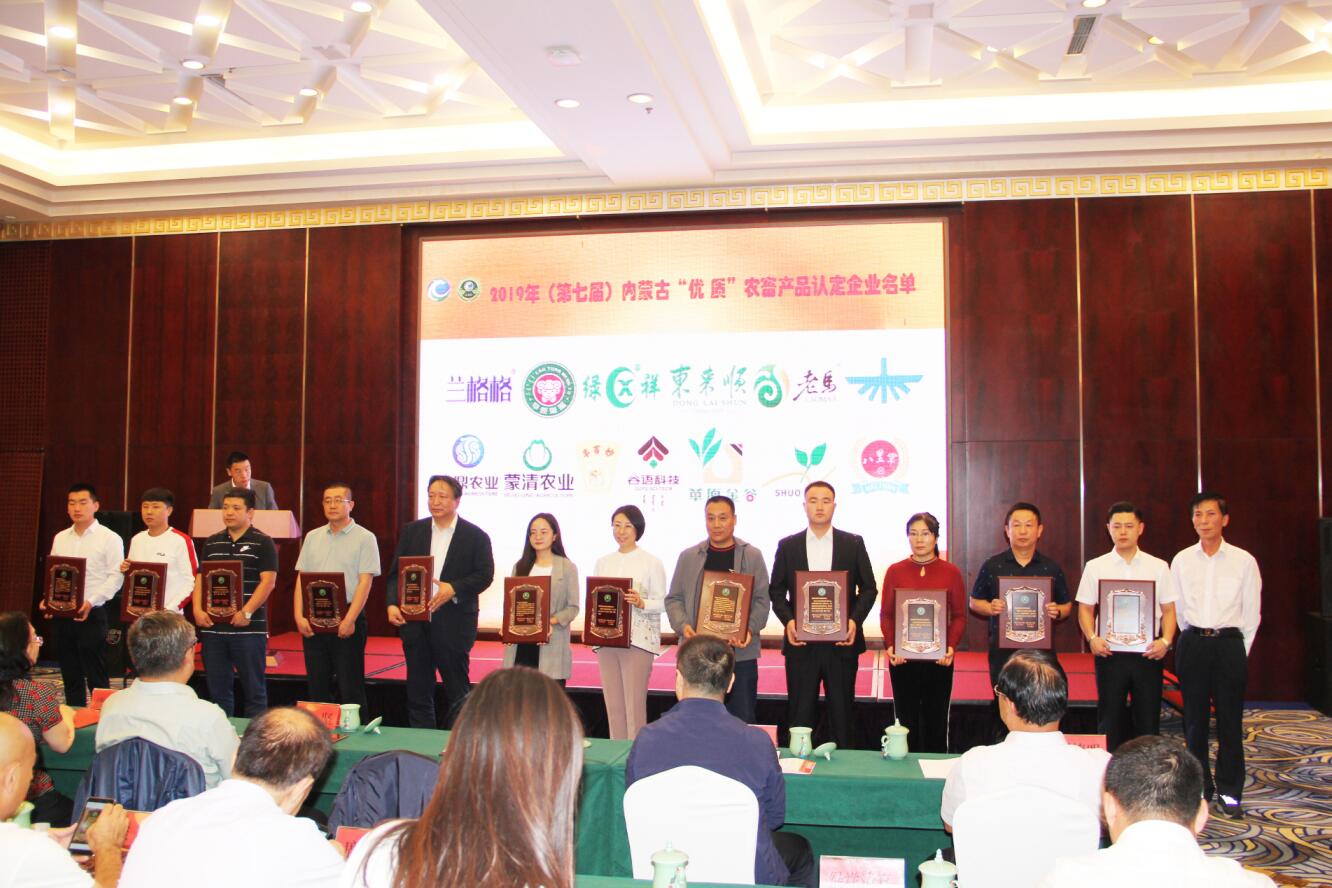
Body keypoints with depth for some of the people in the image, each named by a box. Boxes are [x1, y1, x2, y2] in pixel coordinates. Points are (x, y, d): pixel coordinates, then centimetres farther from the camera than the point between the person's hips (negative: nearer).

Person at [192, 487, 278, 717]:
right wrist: (198, 610, -3)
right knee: (217, 687, 11)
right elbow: (200, 578, 12)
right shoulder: (212, 542, 14)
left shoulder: (262, 542, -2)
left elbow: (268, 581, -10)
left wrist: (247, 612, -18)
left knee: (253, 687, 1)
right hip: (212, 627, 5)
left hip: (249, 628, -5)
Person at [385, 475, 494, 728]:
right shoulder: (411, 531, 8)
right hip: (414, 621, 3)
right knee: (418, 690, 10)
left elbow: (484, 575, -6)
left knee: (457, 690, 5)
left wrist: (453, 589, -19)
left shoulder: (476, 536, -1)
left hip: (453, 622, -3)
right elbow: (396, 573, 6)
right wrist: (392, 604, -10)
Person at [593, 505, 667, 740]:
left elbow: (662, 603, -3)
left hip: (638, 639, -4)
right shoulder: (602, 562, 14)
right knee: (613, 705, 7)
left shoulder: (651, 562, 0)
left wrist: (640, 602, -21)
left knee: (634, 705, -7)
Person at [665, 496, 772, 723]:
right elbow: (674, 598, 9)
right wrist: (682, 625, -9)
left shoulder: (752, 556, 5)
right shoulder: (688, 557, 9)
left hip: (740, 652, -1)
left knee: (741, 719, 3)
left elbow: (761, 600, 1)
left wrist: (750, 628, -15)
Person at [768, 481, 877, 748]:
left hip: (842, 642, 0)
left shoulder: (854, 544, 5)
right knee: (800, 712, 5)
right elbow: (776, 591, 7)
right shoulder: (787, 546, 6)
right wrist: (788, 620, -10)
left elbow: (868, 589, 5)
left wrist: (855, 620, -10)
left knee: (842, 711, 8)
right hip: (801, 642, 0)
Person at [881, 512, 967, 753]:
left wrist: (951, 646, -12)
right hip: (902, 658, 0)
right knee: (906, 719, 5)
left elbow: (959, 616, 3)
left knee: (936, 720, 6)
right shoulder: (895, 571, 3)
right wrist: (889, 645, -12)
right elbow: (886, 614, 3)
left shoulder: (951, 572, 3)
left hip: (939, 659, 0)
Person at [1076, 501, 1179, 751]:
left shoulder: (1158, 567, 5)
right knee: (1110, 719, 6)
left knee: (1148, 718, 6)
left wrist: (1166, 640, -11)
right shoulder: (1095, 567, 4)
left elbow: (1169, 609, 5)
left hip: (1147, 653, 1)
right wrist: (1092, 638, -12)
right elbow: (1085, 608, 4)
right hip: (1109, 652, 0)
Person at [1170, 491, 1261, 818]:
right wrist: (1193, 639, 9)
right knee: (1194, 718, 7)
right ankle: (1199, 785, 19)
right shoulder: (1181, 561, 4)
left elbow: (1252, 611, 3)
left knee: (1230, 719, 3)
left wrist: (1239, 650, 2)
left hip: (1229, 644, -2)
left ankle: (1229, 790, 14)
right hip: (1192, 644, 2)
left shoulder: (1243, 561, -1)